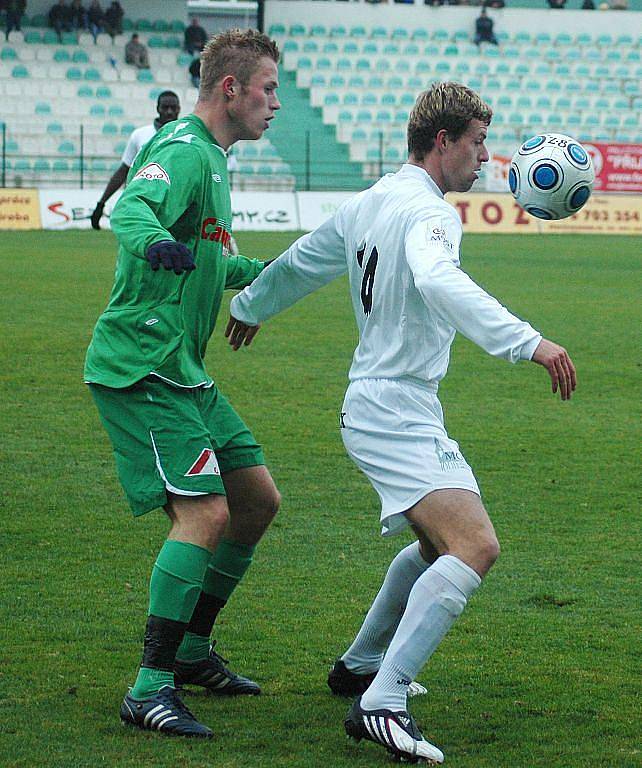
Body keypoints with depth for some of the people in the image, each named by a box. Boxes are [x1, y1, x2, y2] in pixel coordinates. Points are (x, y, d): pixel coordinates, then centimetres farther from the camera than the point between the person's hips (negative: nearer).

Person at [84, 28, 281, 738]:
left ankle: (191, 650, 24)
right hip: (142, 366, -10)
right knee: (206, 510, -19)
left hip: (182, 370, 10)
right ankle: (150, 688, -15)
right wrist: (155, 242, -57)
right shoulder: (184, 151, -14)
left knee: (258, 498, 12)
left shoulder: (211, 157, 18)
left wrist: (262, 273, 44)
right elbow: (131, 208, -36)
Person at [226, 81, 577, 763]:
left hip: (373, 405, 11)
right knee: (475, 547, -23)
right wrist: (526, 342, -46)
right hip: (396, 412, -11)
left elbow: (298, 265, 29)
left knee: (439, 542, 27)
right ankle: (380, 707, -28)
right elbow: (437, 281, -38)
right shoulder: (427, 211, -16)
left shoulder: (367, 203, 13)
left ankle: (360, 665, 39)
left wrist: (250, 306, 49)